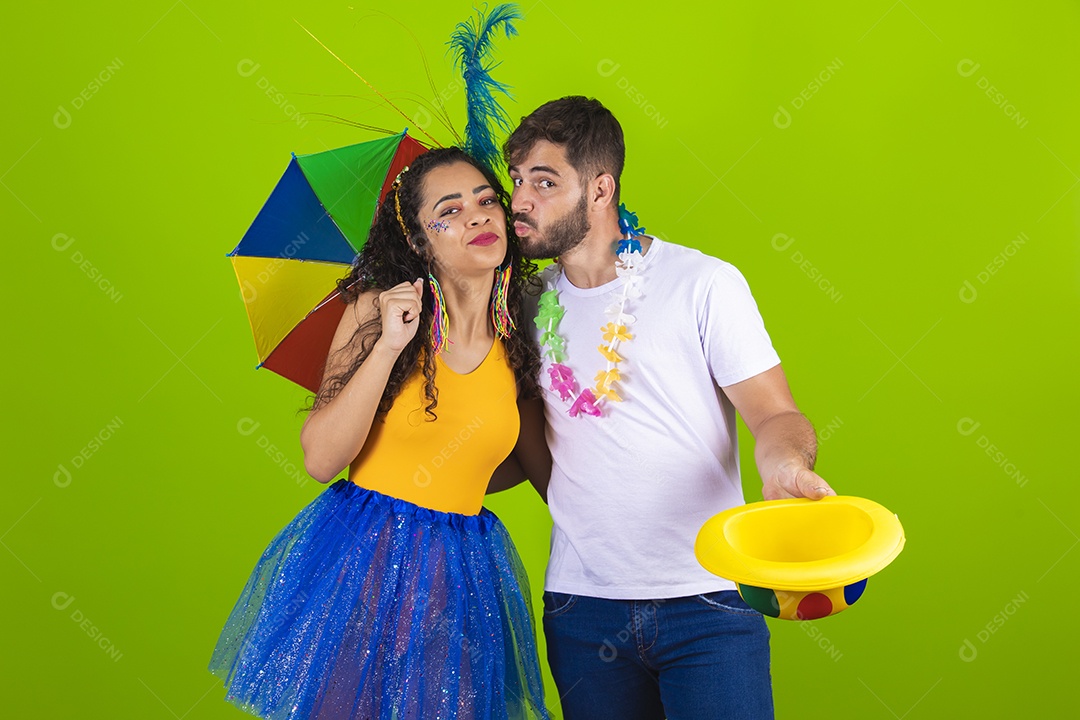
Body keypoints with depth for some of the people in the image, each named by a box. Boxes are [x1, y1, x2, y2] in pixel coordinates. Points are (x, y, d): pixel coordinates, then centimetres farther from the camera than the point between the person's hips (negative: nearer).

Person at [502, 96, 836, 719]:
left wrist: (784, 462, -28)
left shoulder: (705, 282, -5)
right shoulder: (527, 303, 8)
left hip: (707, 603, -3)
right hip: (581, 605, 4)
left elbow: (776, 414, -8)